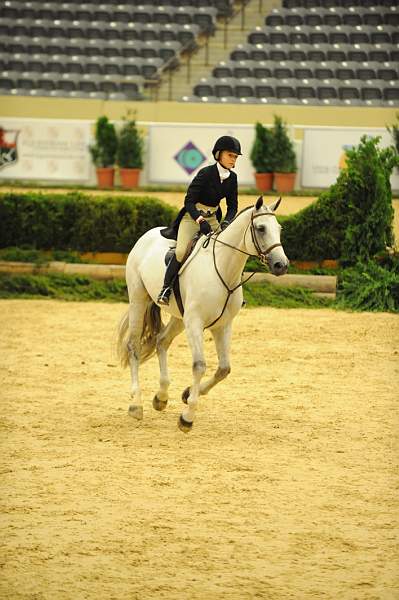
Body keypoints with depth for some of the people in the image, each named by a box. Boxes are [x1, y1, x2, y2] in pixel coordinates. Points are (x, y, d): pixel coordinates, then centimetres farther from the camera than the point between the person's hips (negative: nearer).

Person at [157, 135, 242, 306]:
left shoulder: (232, 178, 0)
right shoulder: (206, 173, -18)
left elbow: (232, 206, 6)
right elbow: (189, 201, -18)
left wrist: (226, 223, -13)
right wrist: (200, 221, -29)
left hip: (213, 218, 6)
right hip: (192, 216, -6)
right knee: (181, 251, -26)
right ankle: (166, 288, -16)